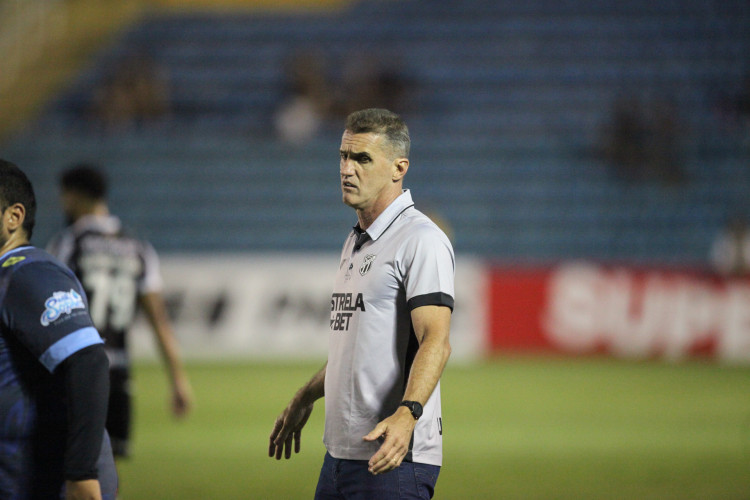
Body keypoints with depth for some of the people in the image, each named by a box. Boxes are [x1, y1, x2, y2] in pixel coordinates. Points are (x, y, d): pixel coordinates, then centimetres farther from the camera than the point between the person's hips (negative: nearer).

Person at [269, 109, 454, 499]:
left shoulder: (421, 240, -11)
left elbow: (435, 341, -22)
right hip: (341, 449, 9)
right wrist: (305, 398, 37)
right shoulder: (356, 242, 19)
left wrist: (407, 413, -36)